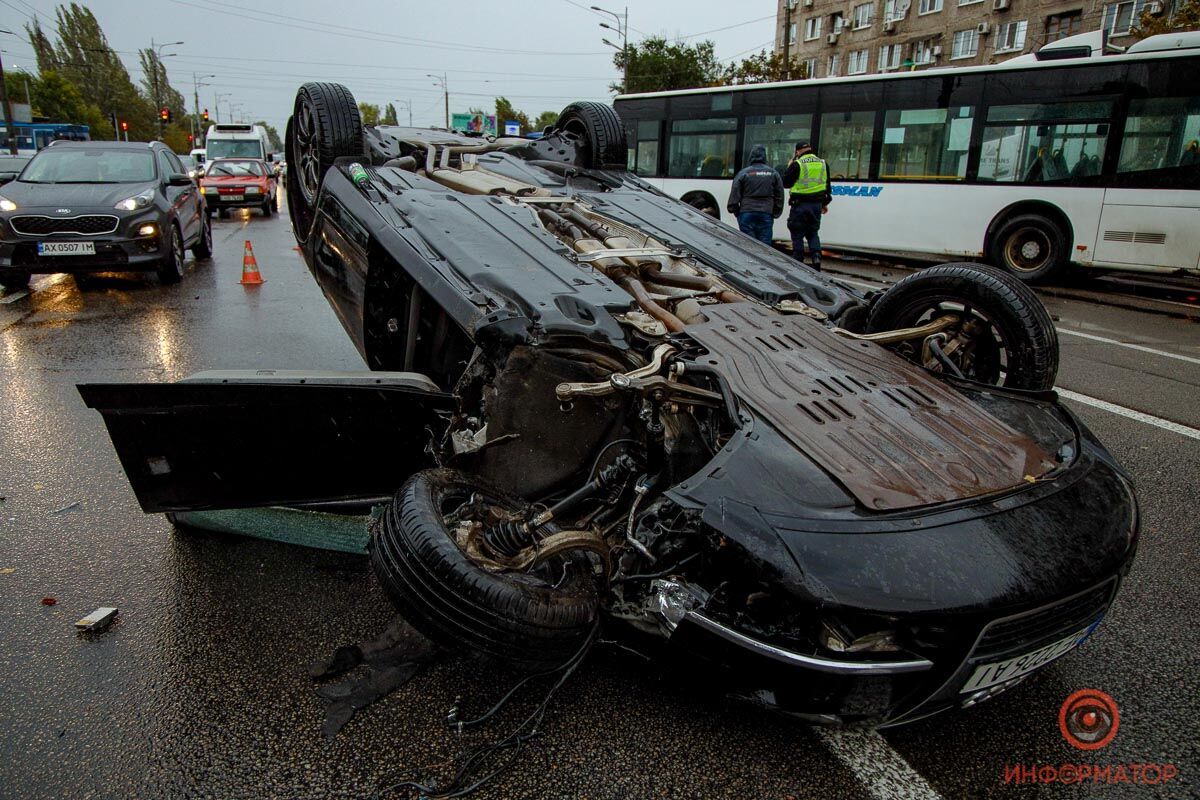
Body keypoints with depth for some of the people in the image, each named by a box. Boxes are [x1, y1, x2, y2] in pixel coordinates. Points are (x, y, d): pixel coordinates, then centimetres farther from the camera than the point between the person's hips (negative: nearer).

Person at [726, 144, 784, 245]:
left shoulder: (743, 173, -1)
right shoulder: (773, 173, 8)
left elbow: (734, 194, -2)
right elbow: (779, 196, 10)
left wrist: (735, 211, 8)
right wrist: (776, 213, 17)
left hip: (747, 213, -2)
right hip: (766, 214, 2)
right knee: (765, 243, 4)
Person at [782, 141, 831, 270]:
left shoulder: (797, 164, -10)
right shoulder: (823, 163, 10)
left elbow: (786, 183, -4)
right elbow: (827, 185, 16)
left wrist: (789, 167, 10)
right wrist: (825, 203, 24)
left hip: (800, 204, -5)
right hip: (817, 204, 5)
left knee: (797, 234, 4)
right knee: (812, 233, 17)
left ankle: (799, 262, 5)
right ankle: (816, 257, -1)